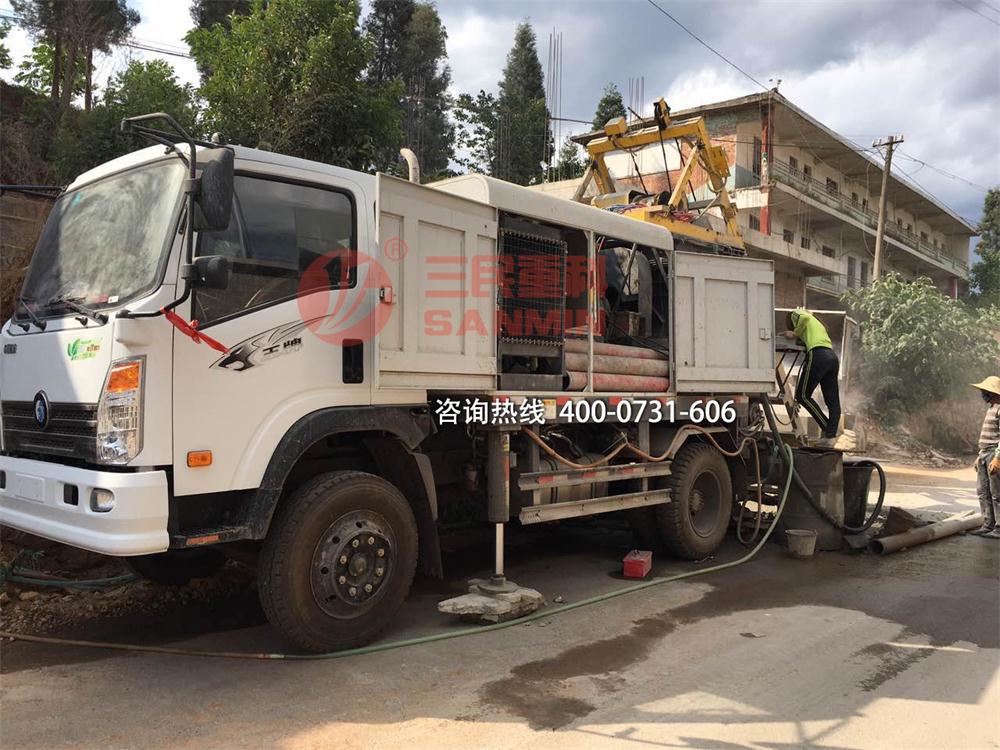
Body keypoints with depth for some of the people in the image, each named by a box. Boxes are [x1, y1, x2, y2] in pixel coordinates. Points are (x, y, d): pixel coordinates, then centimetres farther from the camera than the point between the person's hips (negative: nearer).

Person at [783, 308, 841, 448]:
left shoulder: (796, 315, 17)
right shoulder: (816, 322, 38)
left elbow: (804, 317, -7)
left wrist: (795, 334, 5)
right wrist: (799, 336, 21)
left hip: (818, 354, -8)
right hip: (833, 357, 8)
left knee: (802, 395, -2)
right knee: (833, 402, 4)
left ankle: (826, 428, -6)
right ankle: (830, 436, 0)